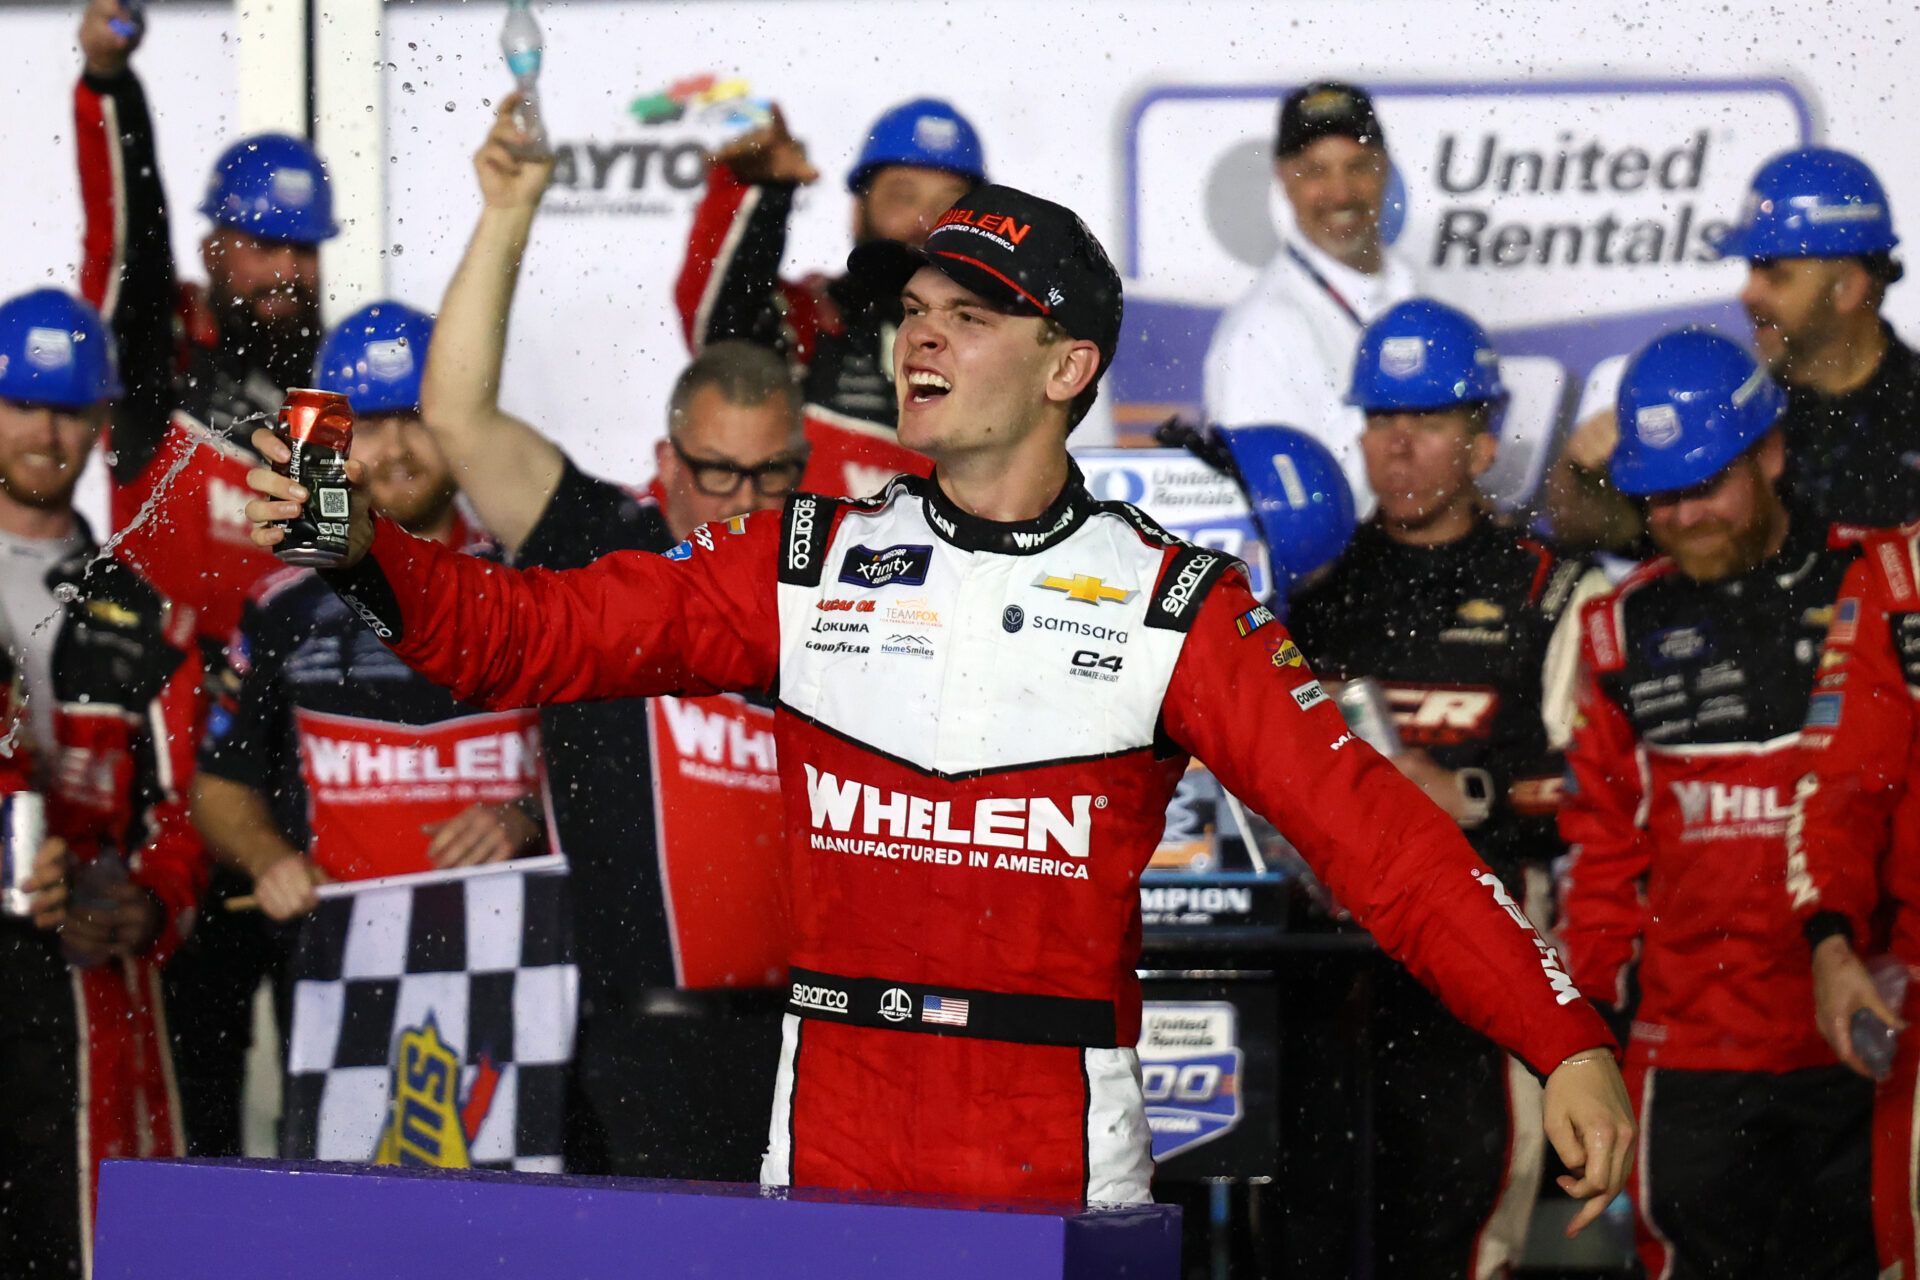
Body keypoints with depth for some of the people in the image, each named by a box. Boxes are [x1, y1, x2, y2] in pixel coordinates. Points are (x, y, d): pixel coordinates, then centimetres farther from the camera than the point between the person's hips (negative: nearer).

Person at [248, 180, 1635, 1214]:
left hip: (1065, 1167, -2)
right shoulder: (804, 566, 7)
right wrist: (364, 550, -16)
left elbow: (1368, 822, -9)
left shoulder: (1173, 605, -1)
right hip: (830, 1151, 2)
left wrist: (1565, 1040, -18)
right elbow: (535, 635, 2)